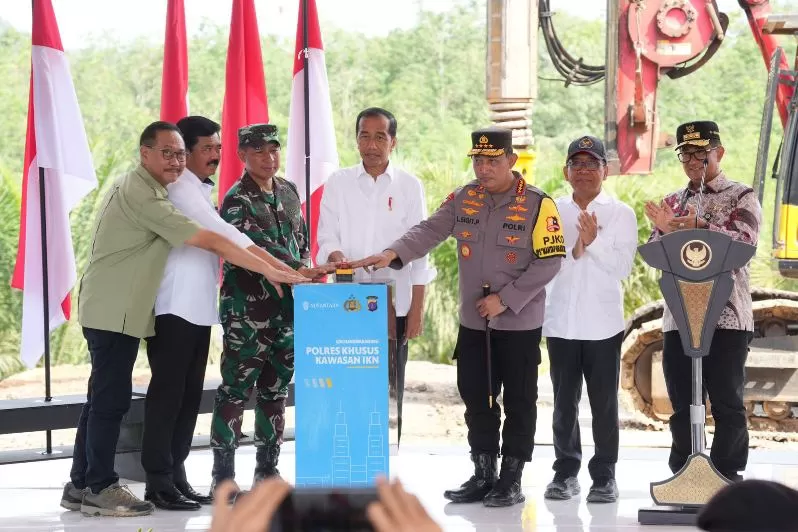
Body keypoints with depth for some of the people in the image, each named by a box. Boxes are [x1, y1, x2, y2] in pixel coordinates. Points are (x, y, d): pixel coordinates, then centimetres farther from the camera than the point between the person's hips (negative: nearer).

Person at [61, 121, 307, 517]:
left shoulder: (138, 188, 16)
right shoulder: (142, 196, -18)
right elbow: (210, 242, -21)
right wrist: (269, 271, -20)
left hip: (113, 309, 11)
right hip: (114, 311, -11)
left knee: (103, 398, 13)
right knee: (111, 399, -6)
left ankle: (80, 486, 18)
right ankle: (100, 488, -1)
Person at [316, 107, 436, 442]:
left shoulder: (409, 186, 3)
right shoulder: (338, 183, 6)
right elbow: (327, 236, 4)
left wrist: (417, 310, -2)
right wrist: (335, 255, -20)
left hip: (394, 305, -1)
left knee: (389, 390, 0)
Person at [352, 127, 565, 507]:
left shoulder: (537, 204, -10)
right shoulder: (463, 199, 5)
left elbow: (549, 261, -13)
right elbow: (429, 231, -4)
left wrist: (505, 298, -17)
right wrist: (393, 254, -22)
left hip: (520, 323, -5)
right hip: (473, 322, 5)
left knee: (518, 402, 4)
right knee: (476, 400, 10)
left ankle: (511, 480, 13)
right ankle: (483, 476, 21)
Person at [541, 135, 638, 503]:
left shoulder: (621, 214, 3)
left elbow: (623, 267, -5)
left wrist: (593, 243, -16)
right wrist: (575, 250, -13)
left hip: (603, 324, -2)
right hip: (560, 321, 2)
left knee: (604, 401, 2)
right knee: (564, 400, 6)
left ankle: (604, 475, 8)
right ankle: (565, 471, 15)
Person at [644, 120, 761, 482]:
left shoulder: (742, 197, 4)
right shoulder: (673, 202, 17)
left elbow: (745, 242, -12)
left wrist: (699, 228, -26)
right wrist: (664, 230, -13)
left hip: (727, 317, -4)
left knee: (727, 404, -2)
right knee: (682, 405, 6)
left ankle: (727, 480, 3)